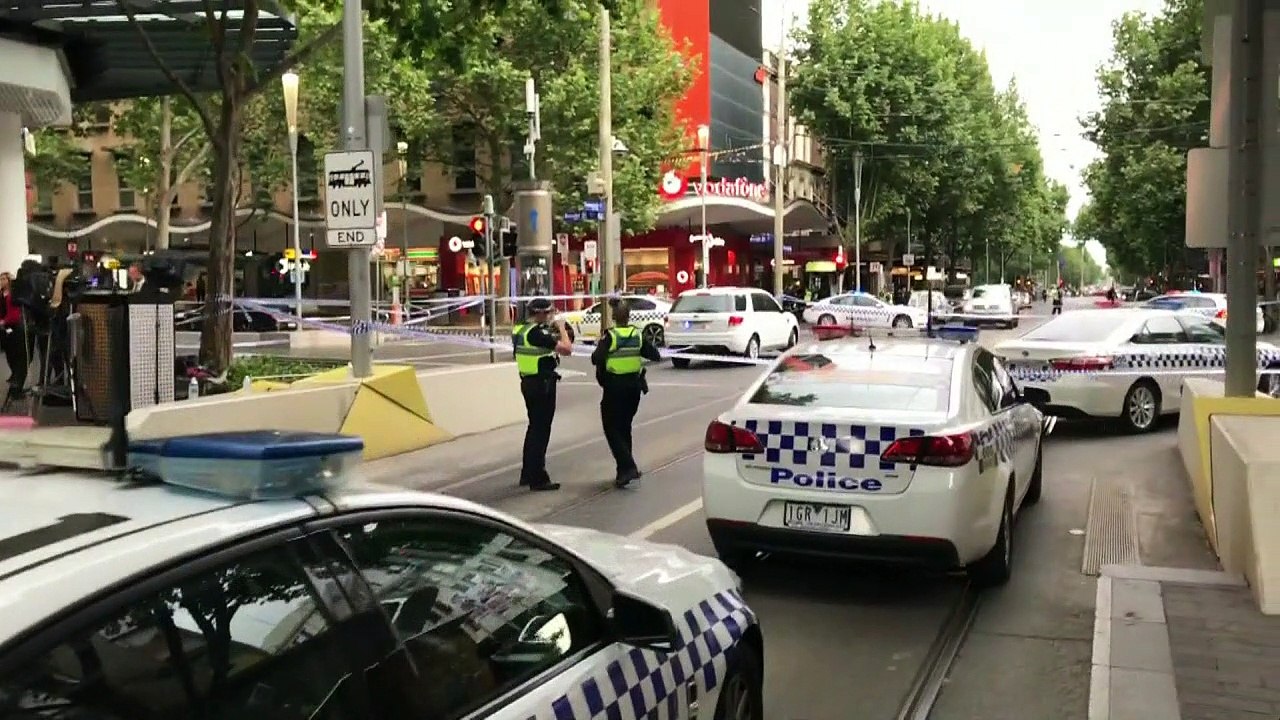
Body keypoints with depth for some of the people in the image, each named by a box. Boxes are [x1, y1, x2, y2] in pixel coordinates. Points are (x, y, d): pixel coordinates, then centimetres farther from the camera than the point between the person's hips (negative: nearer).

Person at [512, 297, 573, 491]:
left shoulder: (520, 330, 7)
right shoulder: (536, 333, -21)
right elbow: (566, 348, -25)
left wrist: (552, 330, 11)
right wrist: (562, 328, -10)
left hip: (528, 382, 10)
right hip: (542, 384, -10)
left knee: (534, 427, 20)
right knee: (541, 431, -2)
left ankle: (527, 474, 29)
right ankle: (538, 479, 2)